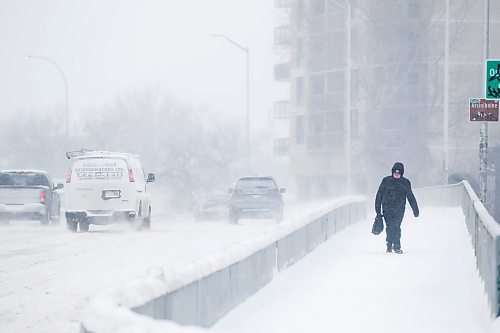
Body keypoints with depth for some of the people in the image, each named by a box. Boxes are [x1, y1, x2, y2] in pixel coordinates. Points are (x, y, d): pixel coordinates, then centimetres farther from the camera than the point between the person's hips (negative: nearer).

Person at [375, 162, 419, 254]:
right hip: (387, 208, 0)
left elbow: (410, 197, 15)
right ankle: (389, 245, 12)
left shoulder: (405, 182, 7)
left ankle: (397, 246, -3)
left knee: (396, 226, -12)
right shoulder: (386, 181, 3)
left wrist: (415, 210, 14)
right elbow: (379, 195, 7)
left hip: (399, 208, 0)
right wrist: (378, 210, 5)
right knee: (389, 227, -4)